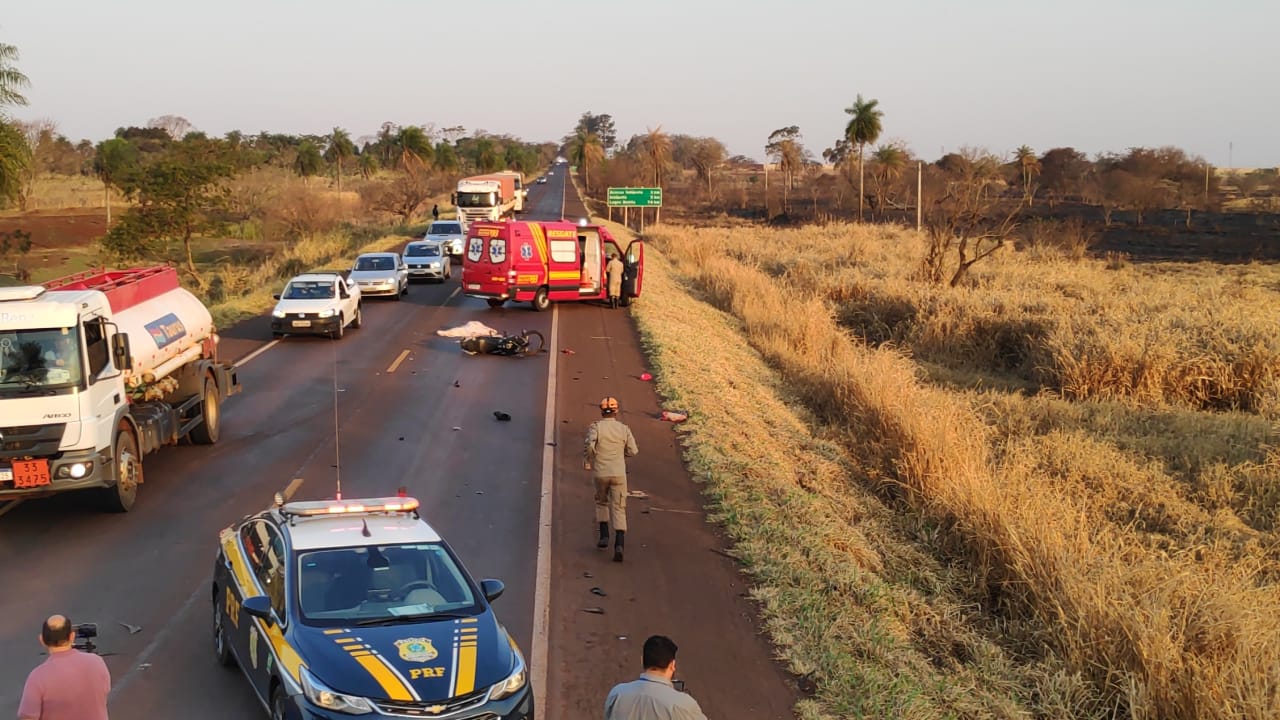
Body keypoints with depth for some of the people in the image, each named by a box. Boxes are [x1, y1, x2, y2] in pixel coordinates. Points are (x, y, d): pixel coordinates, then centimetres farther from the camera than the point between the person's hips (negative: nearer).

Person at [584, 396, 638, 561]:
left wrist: (589, 459, -2)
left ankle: (604, 536, 17)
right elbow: (633, 451, 4)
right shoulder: (624, 428, 2)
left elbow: (590, 445, -21)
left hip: (601, 473, 0)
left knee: (601, 502, 26)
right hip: (619, 473, 1)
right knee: (618, 508, 0)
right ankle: (619, 545, -16)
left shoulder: (596, 427, -5)